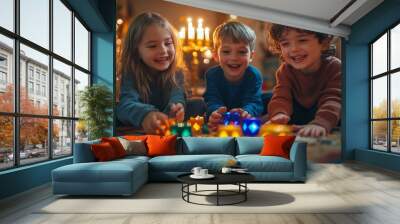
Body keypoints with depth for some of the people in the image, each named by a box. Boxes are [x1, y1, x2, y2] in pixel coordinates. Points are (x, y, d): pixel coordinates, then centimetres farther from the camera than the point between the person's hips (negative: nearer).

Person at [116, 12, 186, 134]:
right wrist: (145, 115, -51)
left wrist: (176, 109, -46)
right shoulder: (131, 74, -10)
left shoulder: (176, 73, -4)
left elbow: (177, 97, -21)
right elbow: (125, 105, -28)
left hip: (169, 132, 2)